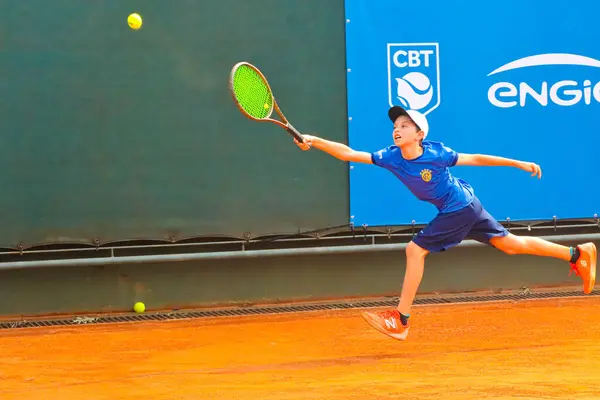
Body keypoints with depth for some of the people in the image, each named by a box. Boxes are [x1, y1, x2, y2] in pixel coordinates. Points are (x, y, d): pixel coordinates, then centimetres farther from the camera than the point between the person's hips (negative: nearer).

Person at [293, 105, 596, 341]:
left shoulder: (436, 153, -23)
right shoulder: (390, 157, -8)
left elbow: (475, 159, -12)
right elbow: (348, 154, -11)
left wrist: (519, 164, -6)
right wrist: (315, 142, -23)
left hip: (459, 208, -7)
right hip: (465, 206, 7)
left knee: (415, 249, -13)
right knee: (510, 244, 16)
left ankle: (401, 320, -6)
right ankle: (578, 254, 27)